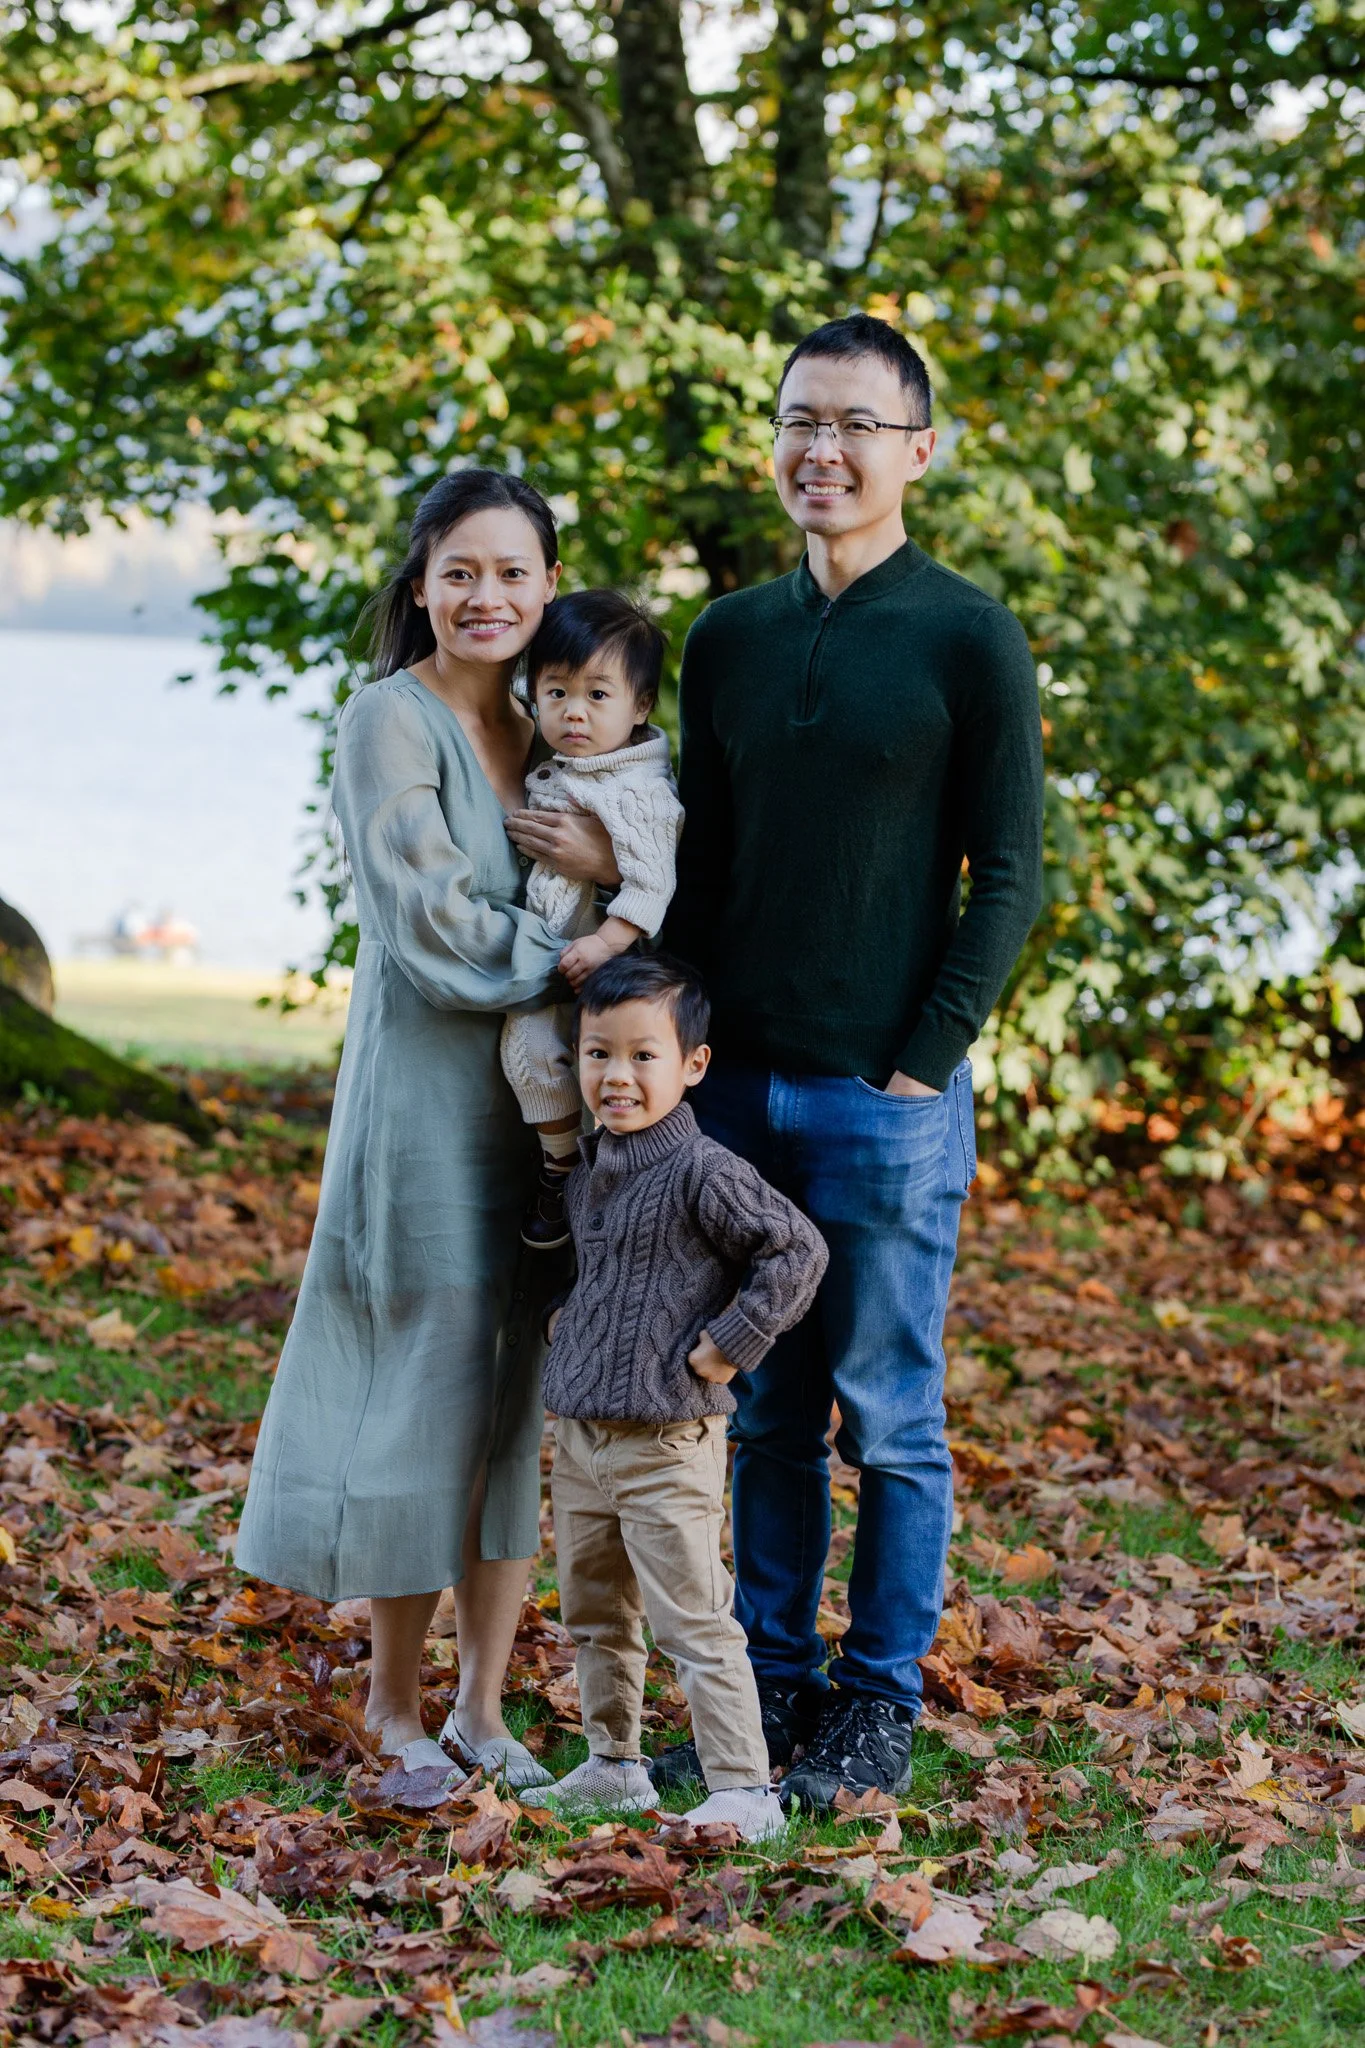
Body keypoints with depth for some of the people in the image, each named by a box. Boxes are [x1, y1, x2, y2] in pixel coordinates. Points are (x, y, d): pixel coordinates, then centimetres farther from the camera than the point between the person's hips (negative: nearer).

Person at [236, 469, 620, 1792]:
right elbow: (435, 931, -15)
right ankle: (394, 1708, 12)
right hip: (431, 1097, -6)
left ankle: (482, 1708, 18)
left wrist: (612, 871, -9)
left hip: (547, 1101, 6)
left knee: (524, 1401, 8)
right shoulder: (390, 723, -8)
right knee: (433, 1390, -2)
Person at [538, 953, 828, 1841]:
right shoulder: (589, 1170, 10)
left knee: (694, 1625, -7)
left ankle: (744, 1792, -2)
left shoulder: (702, 1173, -15)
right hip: (579, 1435, 8)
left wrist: (728, 1347, -15)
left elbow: (798, 1250, -16)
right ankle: (614, 1764, 32)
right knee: (595, 1618, 18)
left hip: (667, 1443, -8)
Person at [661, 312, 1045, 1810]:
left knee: (889, 1420, 3)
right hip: (738, 1090, 5)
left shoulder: (969, 639, -4)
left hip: (890, 1098, -5)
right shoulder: (728, 641, 10)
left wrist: (925, 1064, -10)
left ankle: (878, 1707, 14)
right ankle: (772, 1682, 21)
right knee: (766, 1416, 11)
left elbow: (1008, 876, -5)